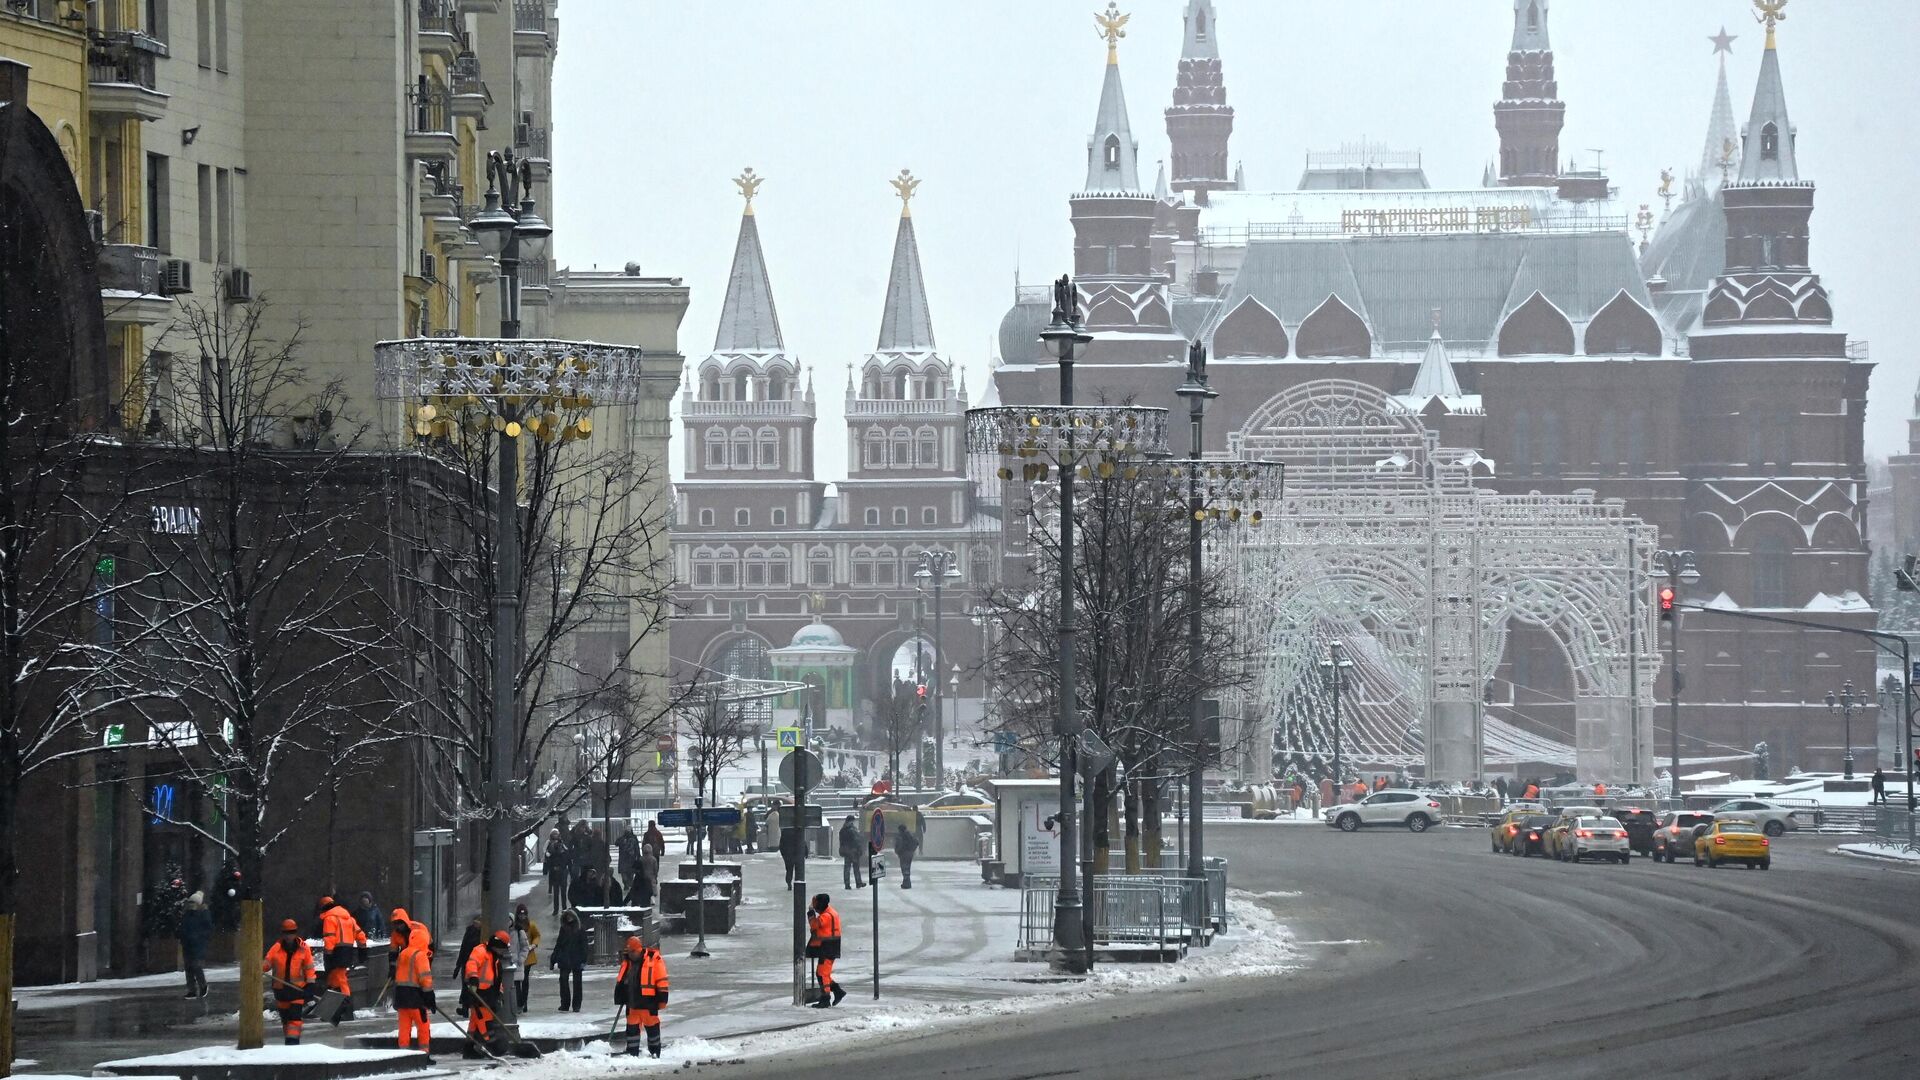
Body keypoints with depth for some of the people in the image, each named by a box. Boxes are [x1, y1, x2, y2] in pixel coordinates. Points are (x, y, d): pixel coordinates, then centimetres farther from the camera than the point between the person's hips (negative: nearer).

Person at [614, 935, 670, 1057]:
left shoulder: (654, 960, -9)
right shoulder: (627, 962, 10)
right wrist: (620, 998, 18)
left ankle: (654, 1052, 16)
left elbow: (661, 982, -9)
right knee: (632, 1027, 6)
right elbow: (621, 982, 20)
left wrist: (661, 1000, -11)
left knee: (652, 1027, 5)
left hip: (648, 1001, -6)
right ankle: (632, 1053, 12)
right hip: (632, 1003, 6)